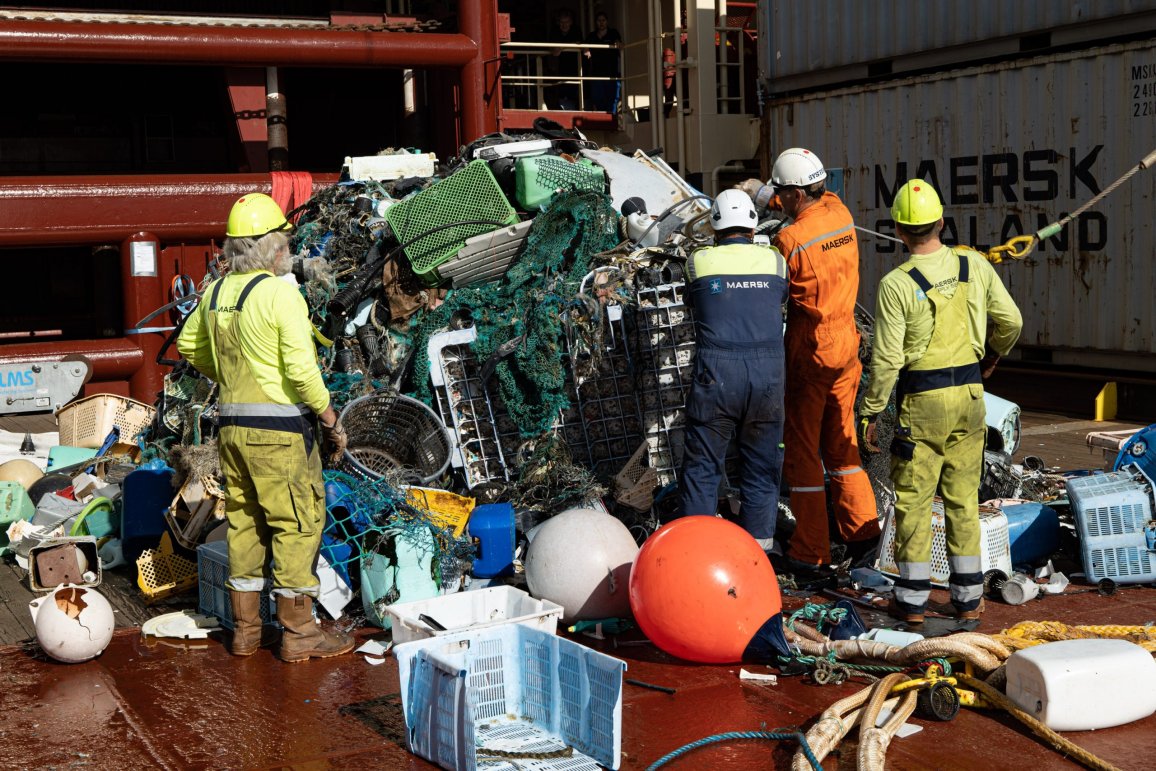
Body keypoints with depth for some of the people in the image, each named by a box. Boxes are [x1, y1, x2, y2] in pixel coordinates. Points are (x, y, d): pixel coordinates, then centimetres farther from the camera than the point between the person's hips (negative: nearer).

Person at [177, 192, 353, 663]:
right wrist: (329, 417, -9)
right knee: (298, 522, 2)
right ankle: (298, 633, 7)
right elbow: (301, 369, -19)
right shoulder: (281, 293, -15)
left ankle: (245, 630, 22)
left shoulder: (216, 293, 8)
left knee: (244, 522, 15)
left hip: (232, 425, 8)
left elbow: (190, 345, 22)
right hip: (279, 427, -7)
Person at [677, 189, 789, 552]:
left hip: (715, 378, -1)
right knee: (762, 465, 14)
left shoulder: (698, 262, 0)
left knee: (702, 464, 8)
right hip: (768, 376, 2)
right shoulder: (775, 261, 4)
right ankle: (758, 542, 19)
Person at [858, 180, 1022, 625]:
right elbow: (1010, 321, 6)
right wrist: (992, 356, 26)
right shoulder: (975, 266, -1)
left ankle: (913, 601, 12)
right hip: (969, 395, 4)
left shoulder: (896, 285, -15)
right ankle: (968, 598, 18)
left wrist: (870, 413, -5)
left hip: (921, 403, -4)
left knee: (913, 501, 6)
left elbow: (887, 360, -15)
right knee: (963, 498, 13)